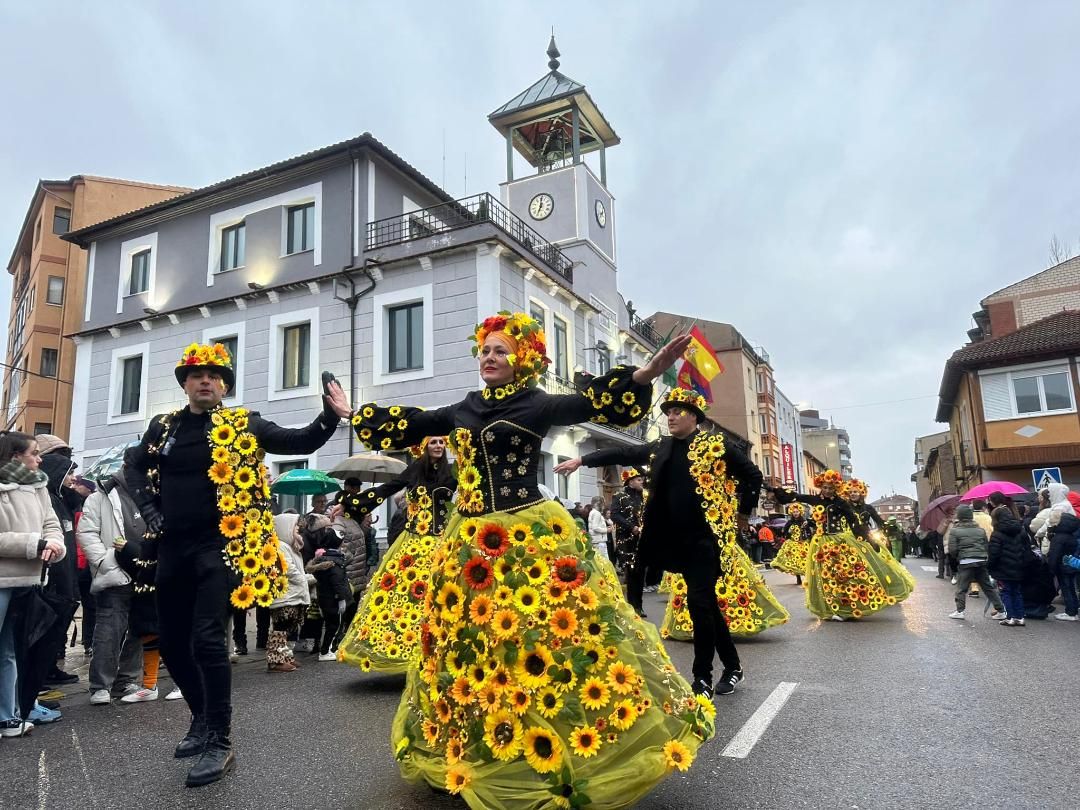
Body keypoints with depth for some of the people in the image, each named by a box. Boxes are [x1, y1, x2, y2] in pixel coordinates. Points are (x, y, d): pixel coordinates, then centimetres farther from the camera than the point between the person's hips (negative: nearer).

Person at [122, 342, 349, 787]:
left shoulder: (242, 425, -2)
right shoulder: (164, 426, 10)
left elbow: (300, 442, -6)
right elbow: (133, 466, 22)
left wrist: (331, 415, -23)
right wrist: (150, 511, 9)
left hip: (220, 545, -5)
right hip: (172, 547, 6)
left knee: (207, 640, -13)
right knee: (172, 642, 14)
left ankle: (220, 743, 1)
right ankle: (203, 719, 36)